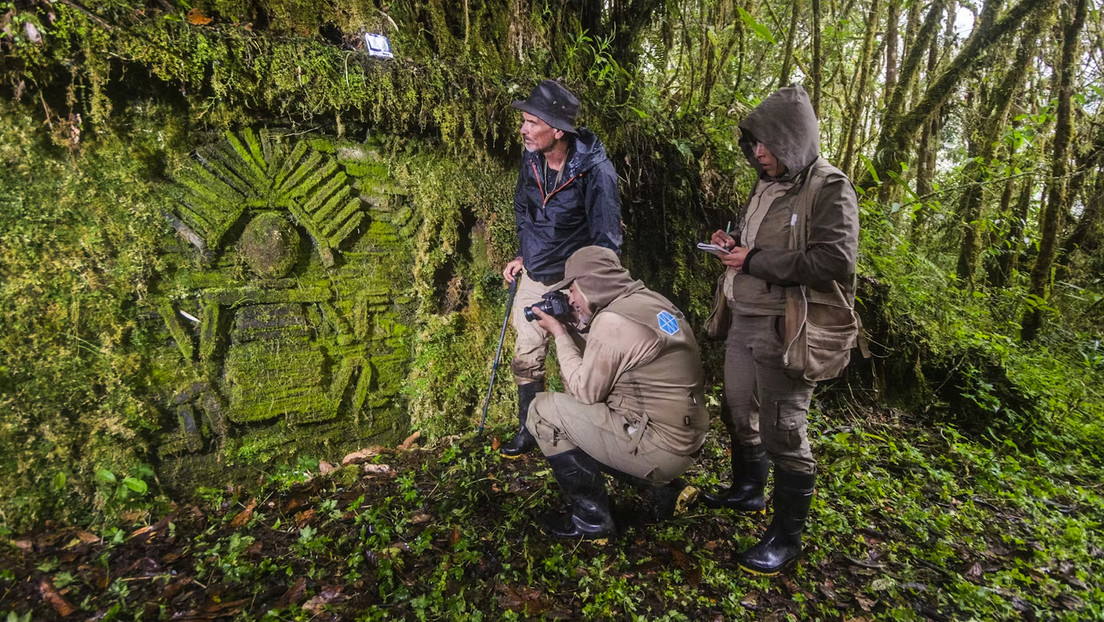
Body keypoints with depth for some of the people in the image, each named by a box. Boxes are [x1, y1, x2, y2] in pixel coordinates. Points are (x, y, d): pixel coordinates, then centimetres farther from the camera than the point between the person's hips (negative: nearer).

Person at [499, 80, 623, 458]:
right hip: (533, 278, 6)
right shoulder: (531, 159, -3)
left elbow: (607, 241, -16)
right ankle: (529, 431, 33)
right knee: (526, 360, 13)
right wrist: (523, 256, 12)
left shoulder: (596, 171, -22)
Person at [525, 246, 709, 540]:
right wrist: (573, 329, 8)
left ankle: (590, 518, 7)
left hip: (662, 448, -9)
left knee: (543, 410, -4)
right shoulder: (651, 300, 8)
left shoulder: (612, 320, -20)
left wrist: (560, 335, -3)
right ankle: (663, 488, 18)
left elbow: (586, 391, -10)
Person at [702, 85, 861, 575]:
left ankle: (787, 536, 16)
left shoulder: (829, 189, -11)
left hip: (786, 331, -8)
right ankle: (747, 491, 42)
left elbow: (836, 260, -23)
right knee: (738, 413, 19)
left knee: (783, 432, -1)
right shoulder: (766, 187, 13)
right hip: (746, 319, 8)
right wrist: (733, 246, 3)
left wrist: (755, 260, -19)